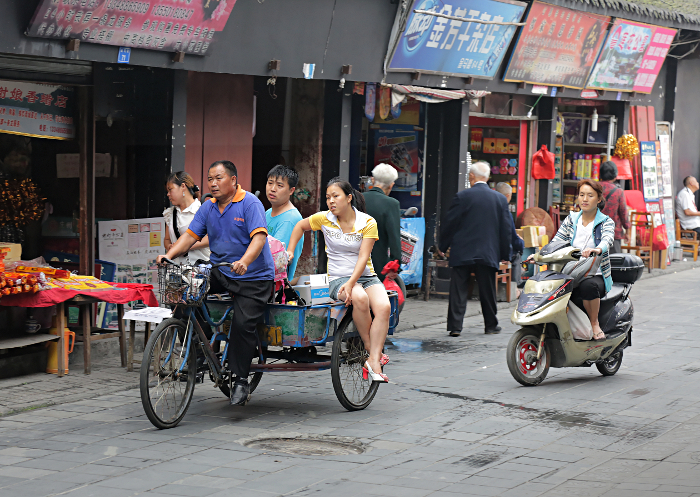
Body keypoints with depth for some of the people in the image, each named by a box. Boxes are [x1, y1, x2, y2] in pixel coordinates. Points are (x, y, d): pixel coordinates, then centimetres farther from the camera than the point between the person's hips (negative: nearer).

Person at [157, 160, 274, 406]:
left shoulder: (250, 203, -10)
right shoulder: (208, 208, 9)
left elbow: (259, 237, -22)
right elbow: (190, 235, 4)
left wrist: (244, 262, -39)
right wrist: (168, 255, -13)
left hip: (253, 278, -6)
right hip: (220, 273, 6)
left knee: (243, 324, -17)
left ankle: (240, 381, -3)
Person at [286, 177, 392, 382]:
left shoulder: (368, 223, -4)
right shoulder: (324, 219, 3)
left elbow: (363, 257, -13)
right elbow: (300, 226, 23)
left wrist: (351, 282, -27)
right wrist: (290, 251, 13)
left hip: (367, 276, 1)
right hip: (338, 279, -1)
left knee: (384, 307, -30)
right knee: (359, 298, -36)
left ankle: (373, 362, -32)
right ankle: (370, 349, -22)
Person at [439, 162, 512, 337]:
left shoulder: (462, 196, -8)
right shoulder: (500, 199, 2)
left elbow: (450, 223, -4)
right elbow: (506, 229, 5)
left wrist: (443, 246, 9)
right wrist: (505, 254, 13)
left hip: (462, 252, -2)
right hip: (488, 253, 2)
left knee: (458, 290, 1)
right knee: (488, 290, 13)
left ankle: (455, 326, -3)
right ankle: (491, 325, 21)